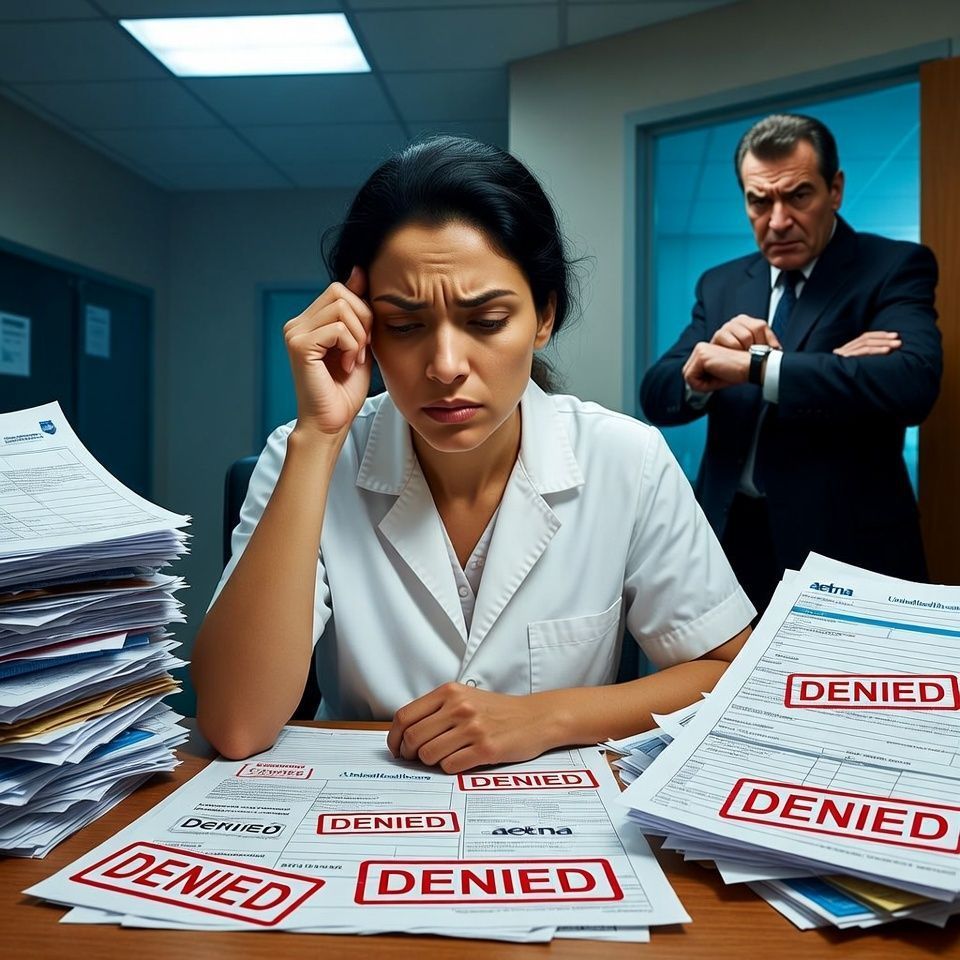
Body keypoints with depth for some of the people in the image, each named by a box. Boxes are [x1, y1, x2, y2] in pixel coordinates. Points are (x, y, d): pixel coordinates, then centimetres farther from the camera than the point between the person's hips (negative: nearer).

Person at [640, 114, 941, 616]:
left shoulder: (895, 267, -4)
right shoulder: (721, 285, 9)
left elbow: (911, 382, -23)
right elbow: (656, 397, 0)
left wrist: (754, 365, -27)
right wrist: (708, 360, -21)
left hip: (843, 549, -3)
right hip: (730, 538, 4)